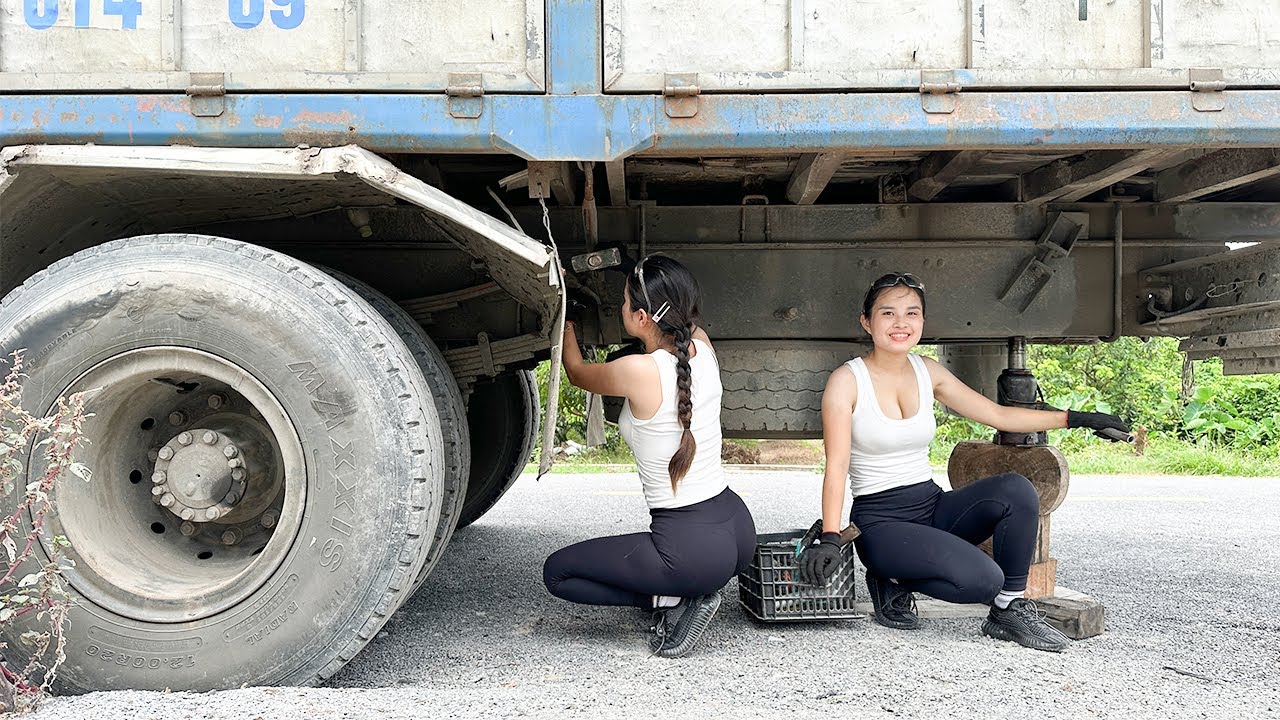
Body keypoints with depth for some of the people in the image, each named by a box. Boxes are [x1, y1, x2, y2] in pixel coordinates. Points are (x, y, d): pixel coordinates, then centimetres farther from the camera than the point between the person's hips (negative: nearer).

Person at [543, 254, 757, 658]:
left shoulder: (637, 372, -20)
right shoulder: (702, 347, -2)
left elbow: (576, 372, 5)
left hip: (692, 550, -8)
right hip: (738, 530, 8)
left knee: (557, 572, 10)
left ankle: (672, 599, 1)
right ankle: (690, 592, 14)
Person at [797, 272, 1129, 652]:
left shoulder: (928, 372, 8)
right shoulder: (847, 381, -10)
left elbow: (998, 415, 13)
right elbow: (837, 466, -17)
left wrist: (1076, 418, 9)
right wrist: (830, 538, -29)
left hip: (933, 506, 6)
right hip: (880, 521, -6)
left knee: (1015, 489, -22)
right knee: (981, 579, -28)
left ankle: (1008, 610, -5)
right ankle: (893, 583, 0)